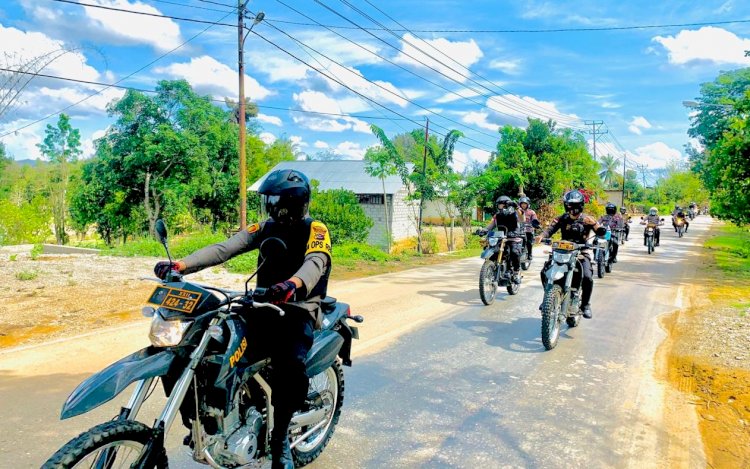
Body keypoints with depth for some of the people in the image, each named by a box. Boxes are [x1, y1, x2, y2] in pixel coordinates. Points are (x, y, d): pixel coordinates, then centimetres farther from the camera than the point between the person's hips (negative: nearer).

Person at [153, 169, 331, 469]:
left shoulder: (315, 230, -4)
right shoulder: (264, 228, 12)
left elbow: (316, 262, -26)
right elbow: (224, 249, -1)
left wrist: (293, 284, -51)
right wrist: (181, 265, -18)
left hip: (298, 307, -6)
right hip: (263, 304, 6)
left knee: (290, 364, -33)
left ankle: (280, 437, -11)